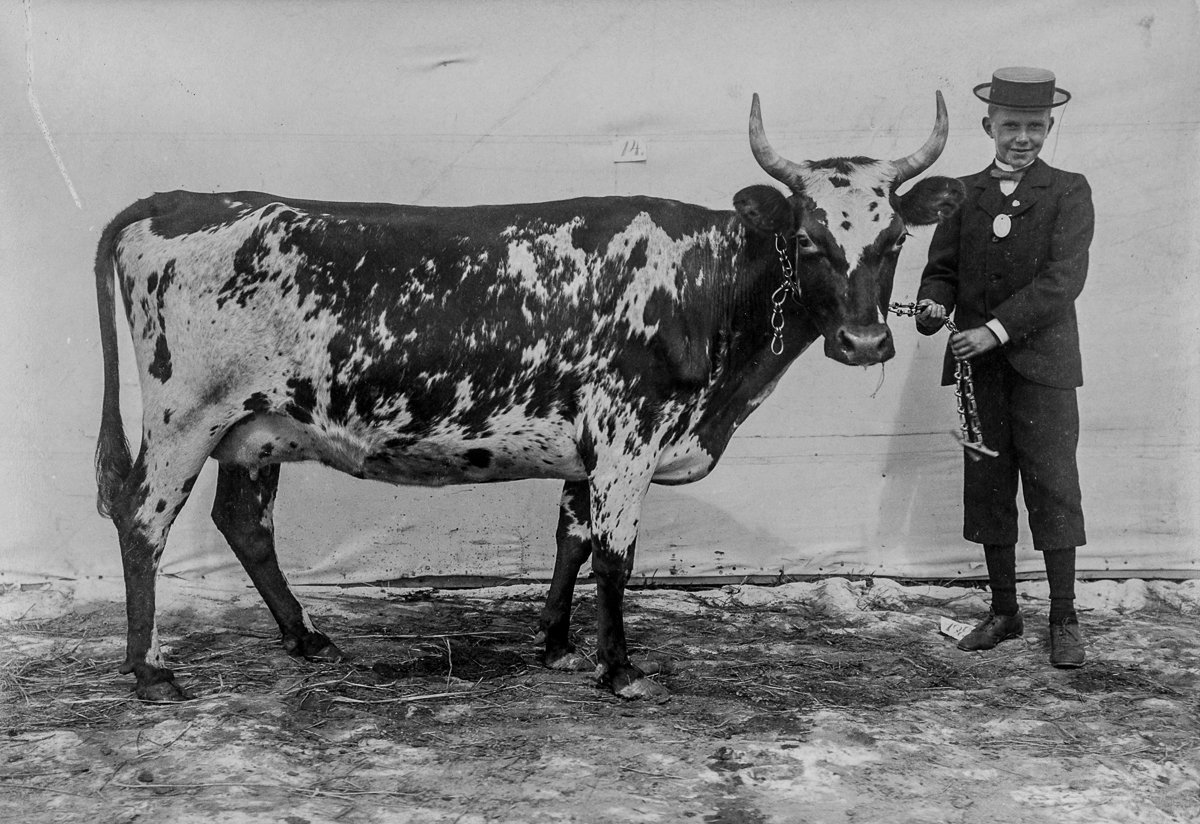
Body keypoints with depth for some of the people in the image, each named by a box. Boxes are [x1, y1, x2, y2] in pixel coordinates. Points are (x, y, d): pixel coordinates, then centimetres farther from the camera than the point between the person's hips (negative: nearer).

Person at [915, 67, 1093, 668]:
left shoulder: (1068, 192, 0)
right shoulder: (964, 194, 11)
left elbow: (1063, 278, -11)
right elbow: (942, 267, 10)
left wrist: (997, 328, -20)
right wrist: (935, 304, -14)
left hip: (1042, 364, -3)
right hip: (978, 368, 4)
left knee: (1052, 487, -2)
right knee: (987, 487, 8)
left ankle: (1063, 620, 9)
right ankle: (1003, 613, 20)